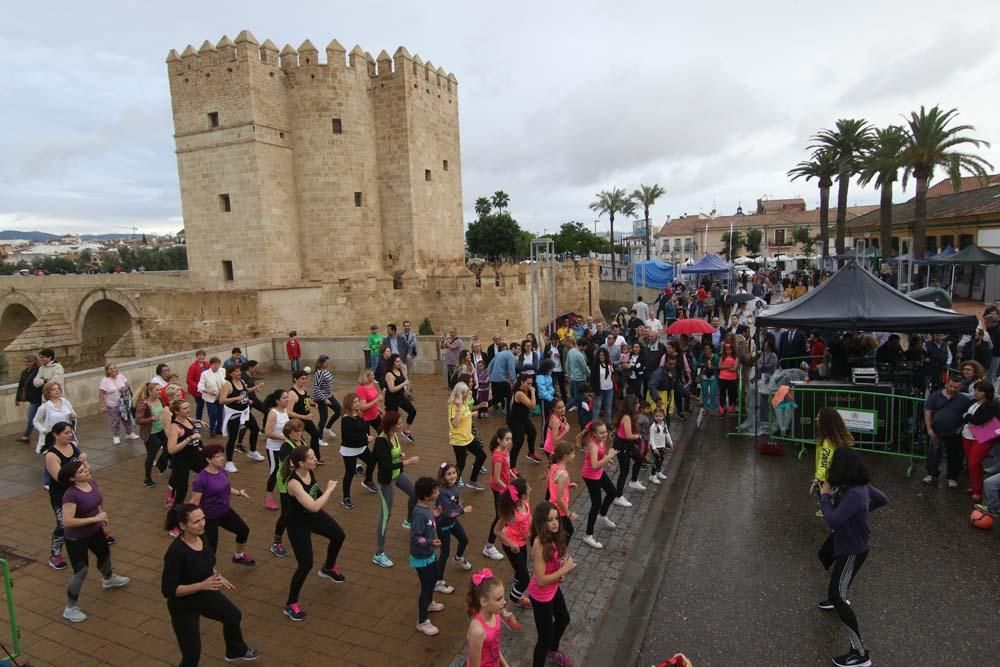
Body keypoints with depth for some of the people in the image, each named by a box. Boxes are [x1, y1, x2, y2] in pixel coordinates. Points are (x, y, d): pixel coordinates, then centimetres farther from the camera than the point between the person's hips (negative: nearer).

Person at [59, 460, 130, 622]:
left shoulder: (92, 483, -8)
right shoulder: (71, 495, -31)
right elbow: (67, 522, -33)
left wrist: (102, 516, -1)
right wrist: (95, 518, -30)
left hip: (94, 531, 8)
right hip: (76, 538, -8)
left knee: (105, 553, 29)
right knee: (81, 571, -5)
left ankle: (109, 579, 59)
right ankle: (70, 608, 15)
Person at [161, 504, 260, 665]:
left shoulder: (201, 537, -11)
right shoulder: (176, 552, -34)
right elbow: (168, 590, -30)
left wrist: (216, 575, -2)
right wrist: (202, 585, -36)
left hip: (206, 594, 8)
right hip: (183, 606, -8)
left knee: (233, 616, 28)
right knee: (192, 656, 3)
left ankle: (236, 651, 57)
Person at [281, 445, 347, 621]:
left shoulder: (310, 470, -15)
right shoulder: (294, 483, -38)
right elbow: (314, 506, -42)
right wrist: (329, 489, -31)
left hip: (313, 516, 8)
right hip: (298, 524, -8)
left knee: (339, 535, 22)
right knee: (306, 565, -6)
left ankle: (328, 568, 49)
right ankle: (291, 605, 16)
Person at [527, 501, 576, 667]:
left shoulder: (553, 537, -10)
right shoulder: (540, 543, -34)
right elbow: (541, 580, -32)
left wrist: (560, 572, -8)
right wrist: (565, 569, -27)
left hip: (553, 589, 9)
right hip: (541, 596, -9)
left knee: (564, 619, 31)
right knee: (545, 637, 7)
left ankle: (553, 650, 59)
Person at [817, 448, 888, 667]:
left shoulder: (854, 494, -37)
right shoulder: (858, 484, -9)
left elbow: (833, 521, -35)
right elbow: (882, 499, 8)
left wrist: (825, 496, -22)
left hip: (853, 549, -10)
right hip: (842, 539, 10)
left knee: (837, 595, -6)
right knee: (824, 557, 37)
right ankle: (839, 596, 61)